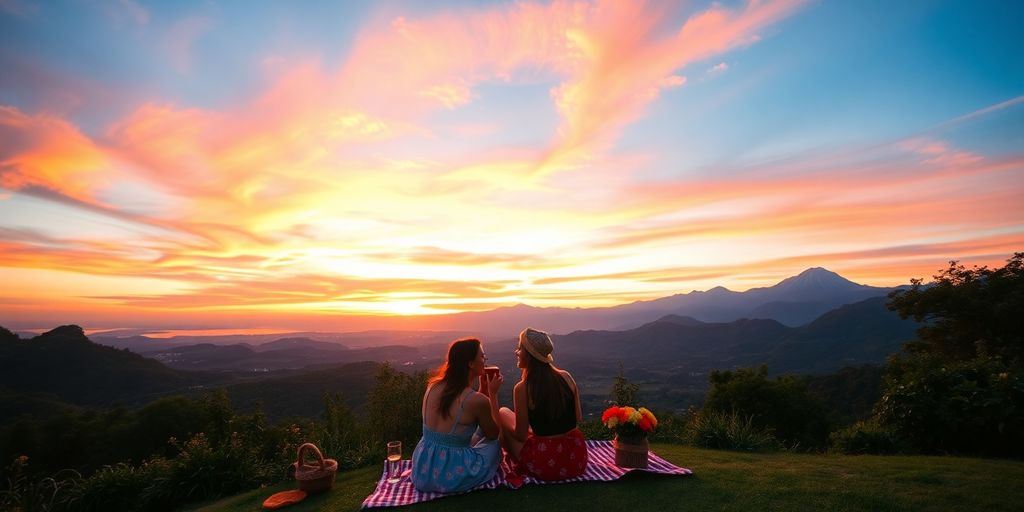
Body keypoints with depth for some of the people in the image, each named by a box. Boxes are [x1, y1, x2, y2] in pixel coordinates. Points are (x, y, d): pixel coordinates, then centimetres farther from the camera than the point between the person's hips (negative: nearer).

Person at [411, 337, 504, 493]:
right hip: (452, 478, -5)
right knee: (496, 442, 20)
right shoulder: (477, 400, -19)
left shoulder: (433, 386, -2)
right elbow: (493, 434, 0)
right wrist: (493, 393, 3)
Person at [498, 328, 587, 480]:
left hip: (546, 465, -5)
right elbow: (578, 418, 7)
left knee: (503, 413, 13)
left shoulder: (522, 388, -16)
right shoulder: (566, 377, -4)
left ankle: (517, 463, 24)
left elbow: (521, 436, -8)